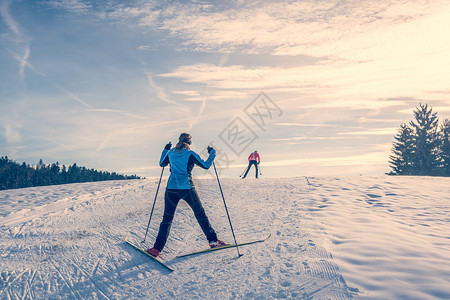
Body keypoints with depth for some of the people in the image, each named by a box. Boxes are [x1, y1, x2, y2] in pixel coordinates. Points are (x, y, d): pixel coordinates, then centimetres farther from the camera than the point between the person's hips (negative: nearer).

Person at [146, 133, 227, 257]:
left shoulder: (171, 153, 8)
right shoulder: (190, 154, -4)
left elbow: (161, 164, 26)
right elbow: (206, 165, -2)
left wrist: (166, 149, 38)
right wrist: (212, 153, 13)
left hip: (171, 188, 3)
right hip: (187, 188, -3)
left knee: (167, 218, 9)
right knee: (200, 214, 13)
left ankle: (157, 248, 3)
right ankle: (213, 240, 19)